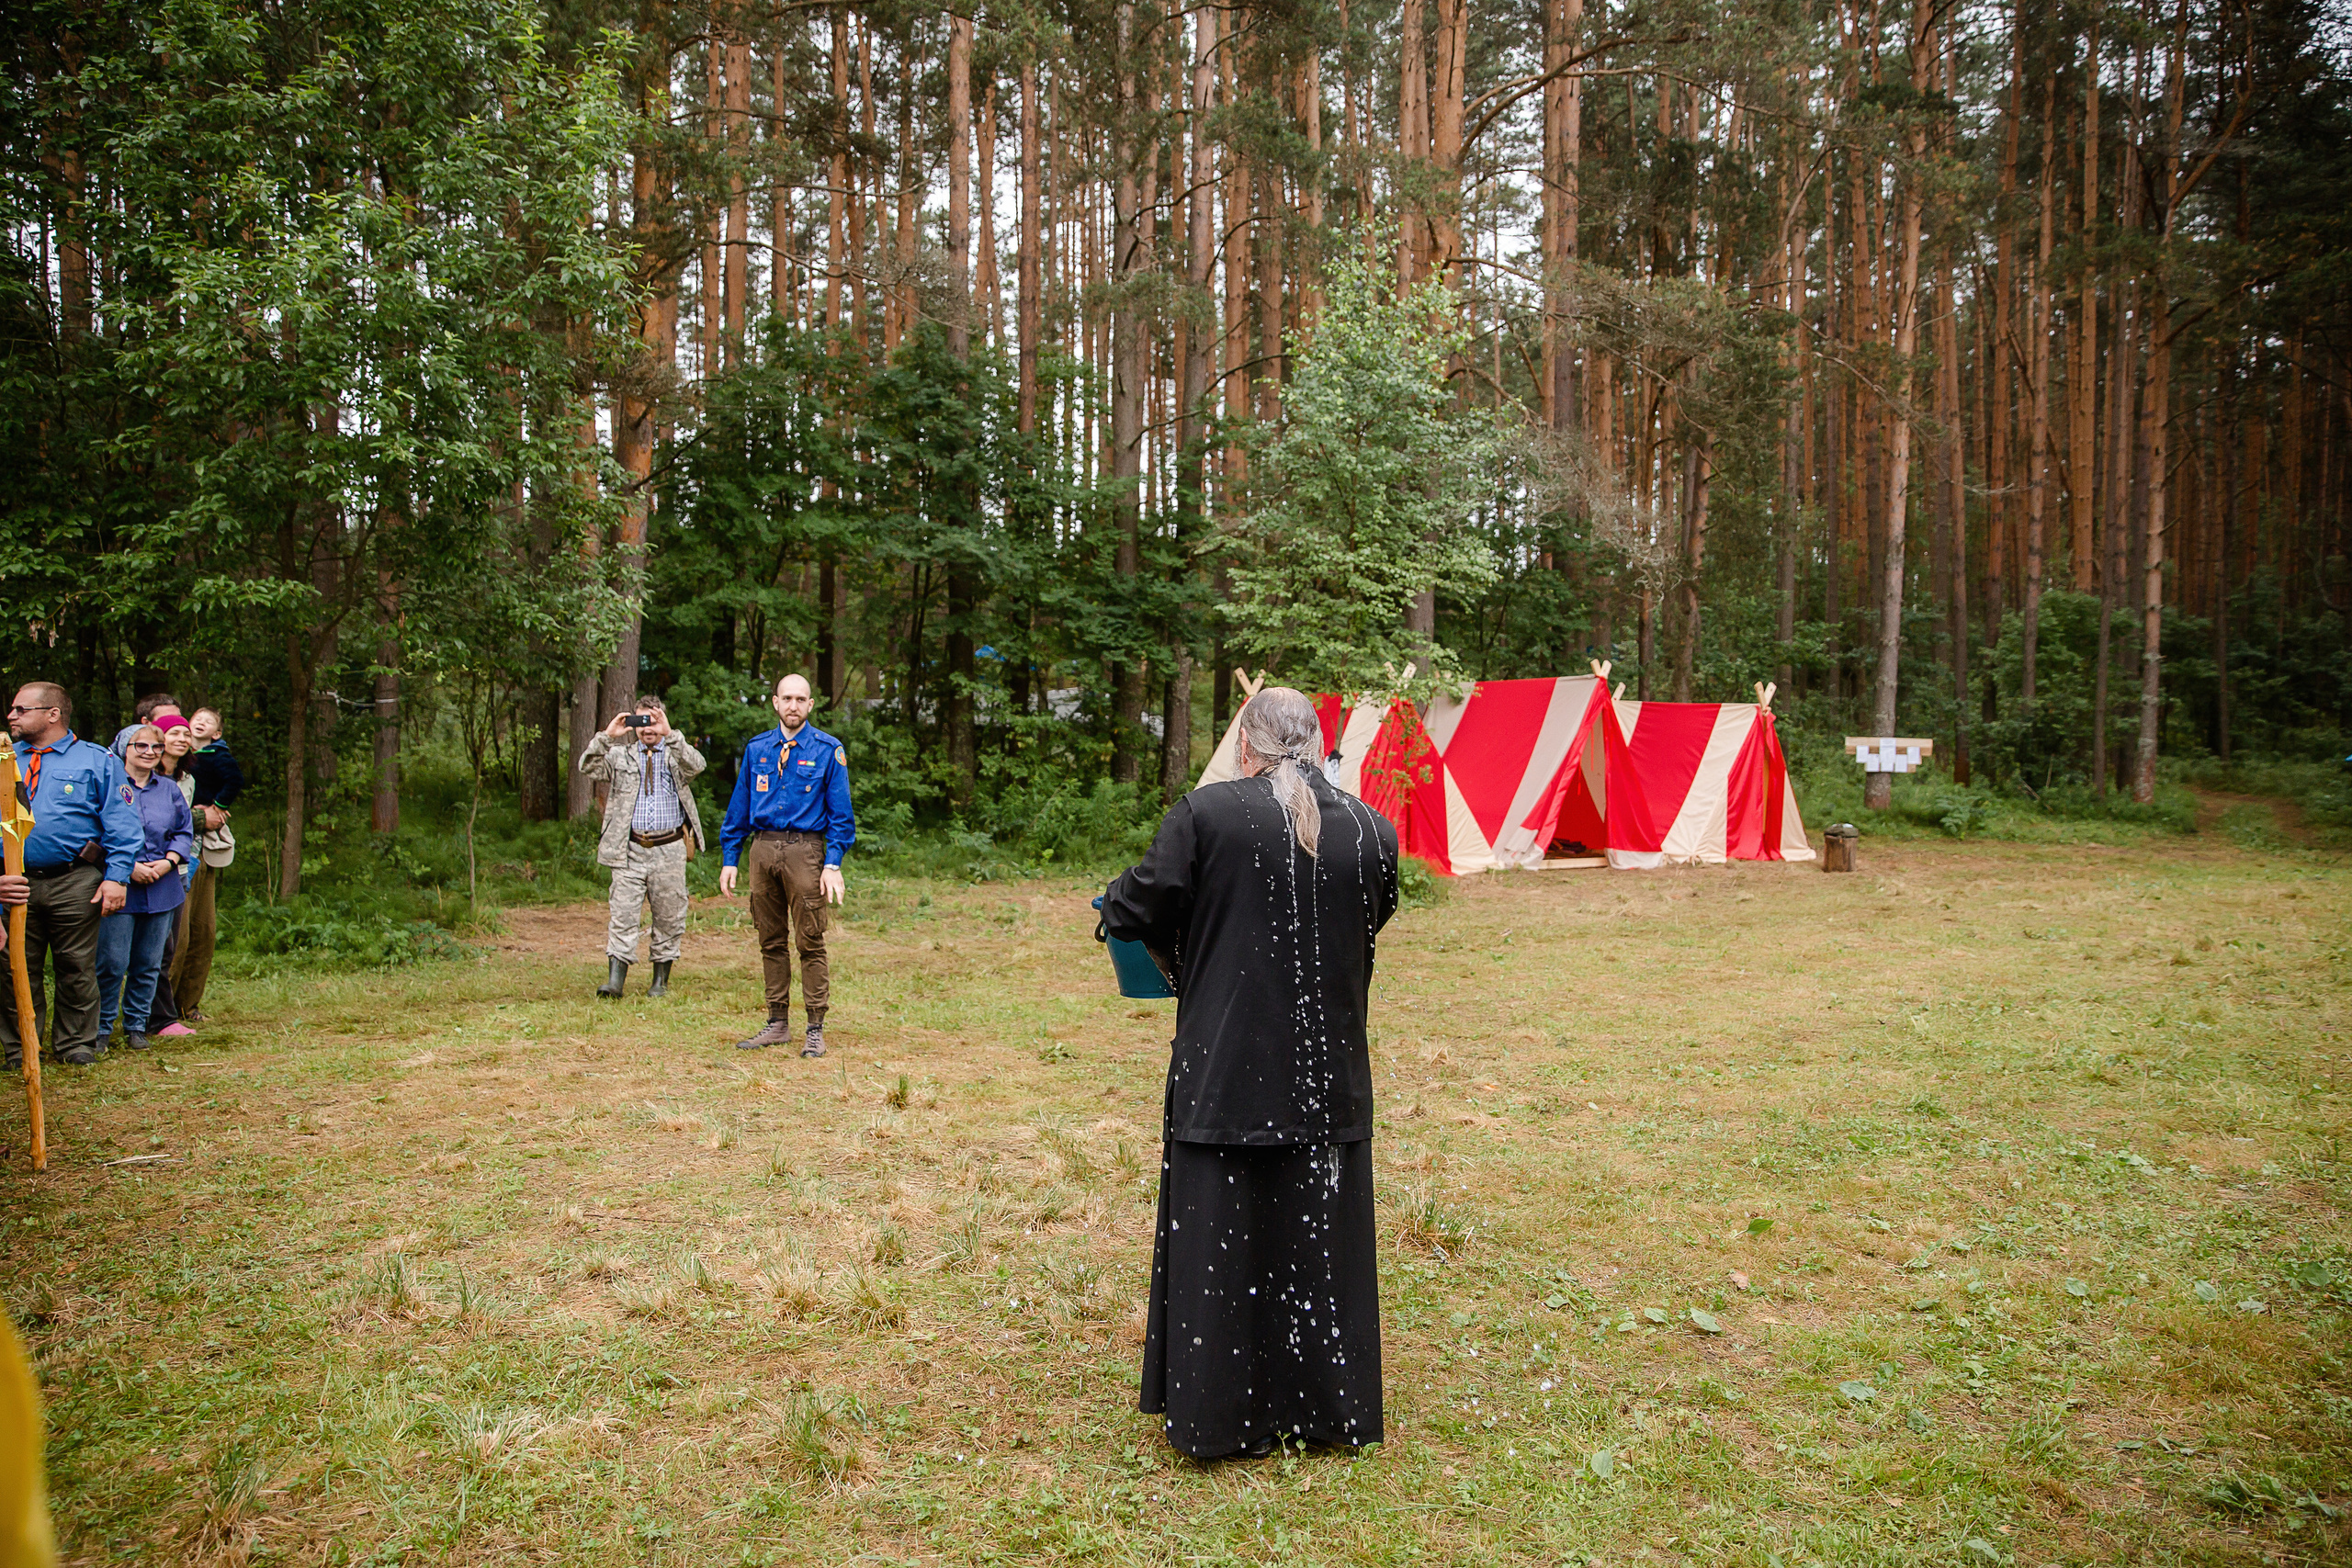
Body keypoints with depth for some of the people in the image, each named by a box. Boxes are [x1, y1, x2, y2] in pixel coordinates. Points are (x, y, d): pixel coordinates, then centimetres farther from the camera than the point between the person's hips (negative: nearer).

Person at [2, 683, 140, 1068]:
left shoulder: (96, 761, 3)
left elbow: (121, 824, -1)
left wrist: (116, 877, -10)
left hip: (74, 884, -3)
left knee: (76, 968, 5)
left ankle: (76, 1045, 17)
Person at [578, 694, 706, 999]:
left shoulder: (676, 755, 8)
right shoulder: (620, 755, 13)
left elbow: (696, 765, -14)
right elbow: (588, 767, -1)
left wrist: (670, 735, -23)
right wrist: (606, 736, -12)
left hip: (669, 850, 0)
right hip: (629, 850, 0)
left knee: (668, 917, 5)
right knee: (623, 914, -7)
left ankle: (660, 980, 16)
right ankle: (615, 979, -9)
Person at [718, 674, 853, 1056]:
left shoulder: (827, 751, 1)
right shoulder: (757, 749, 11)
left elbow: (841, 813, -1)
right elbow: (739, 807, 14)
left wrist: (833, 863, -10)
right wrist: (729, 859, 8)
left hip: (804, 851, -4)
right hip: (762, 849, 4)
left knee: (810, 942, -2)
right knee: (771, 941, 10)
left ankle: (815, 1029, 5)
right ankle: (778, 1024, 20)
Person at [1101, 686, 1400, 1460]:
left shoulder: (1205, 813, -12)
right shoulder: (1370, 829, -1)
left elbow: (1143, 906, -9)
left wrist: (1112, 907, 15)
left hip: (1226, 1068, -3)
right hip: (1329, 1076, 3)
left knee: (1220, 1238, 10)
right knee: (1321, 1237, 16)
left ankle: (1218, 1416, 19)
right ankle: (1328, 1408, 27)